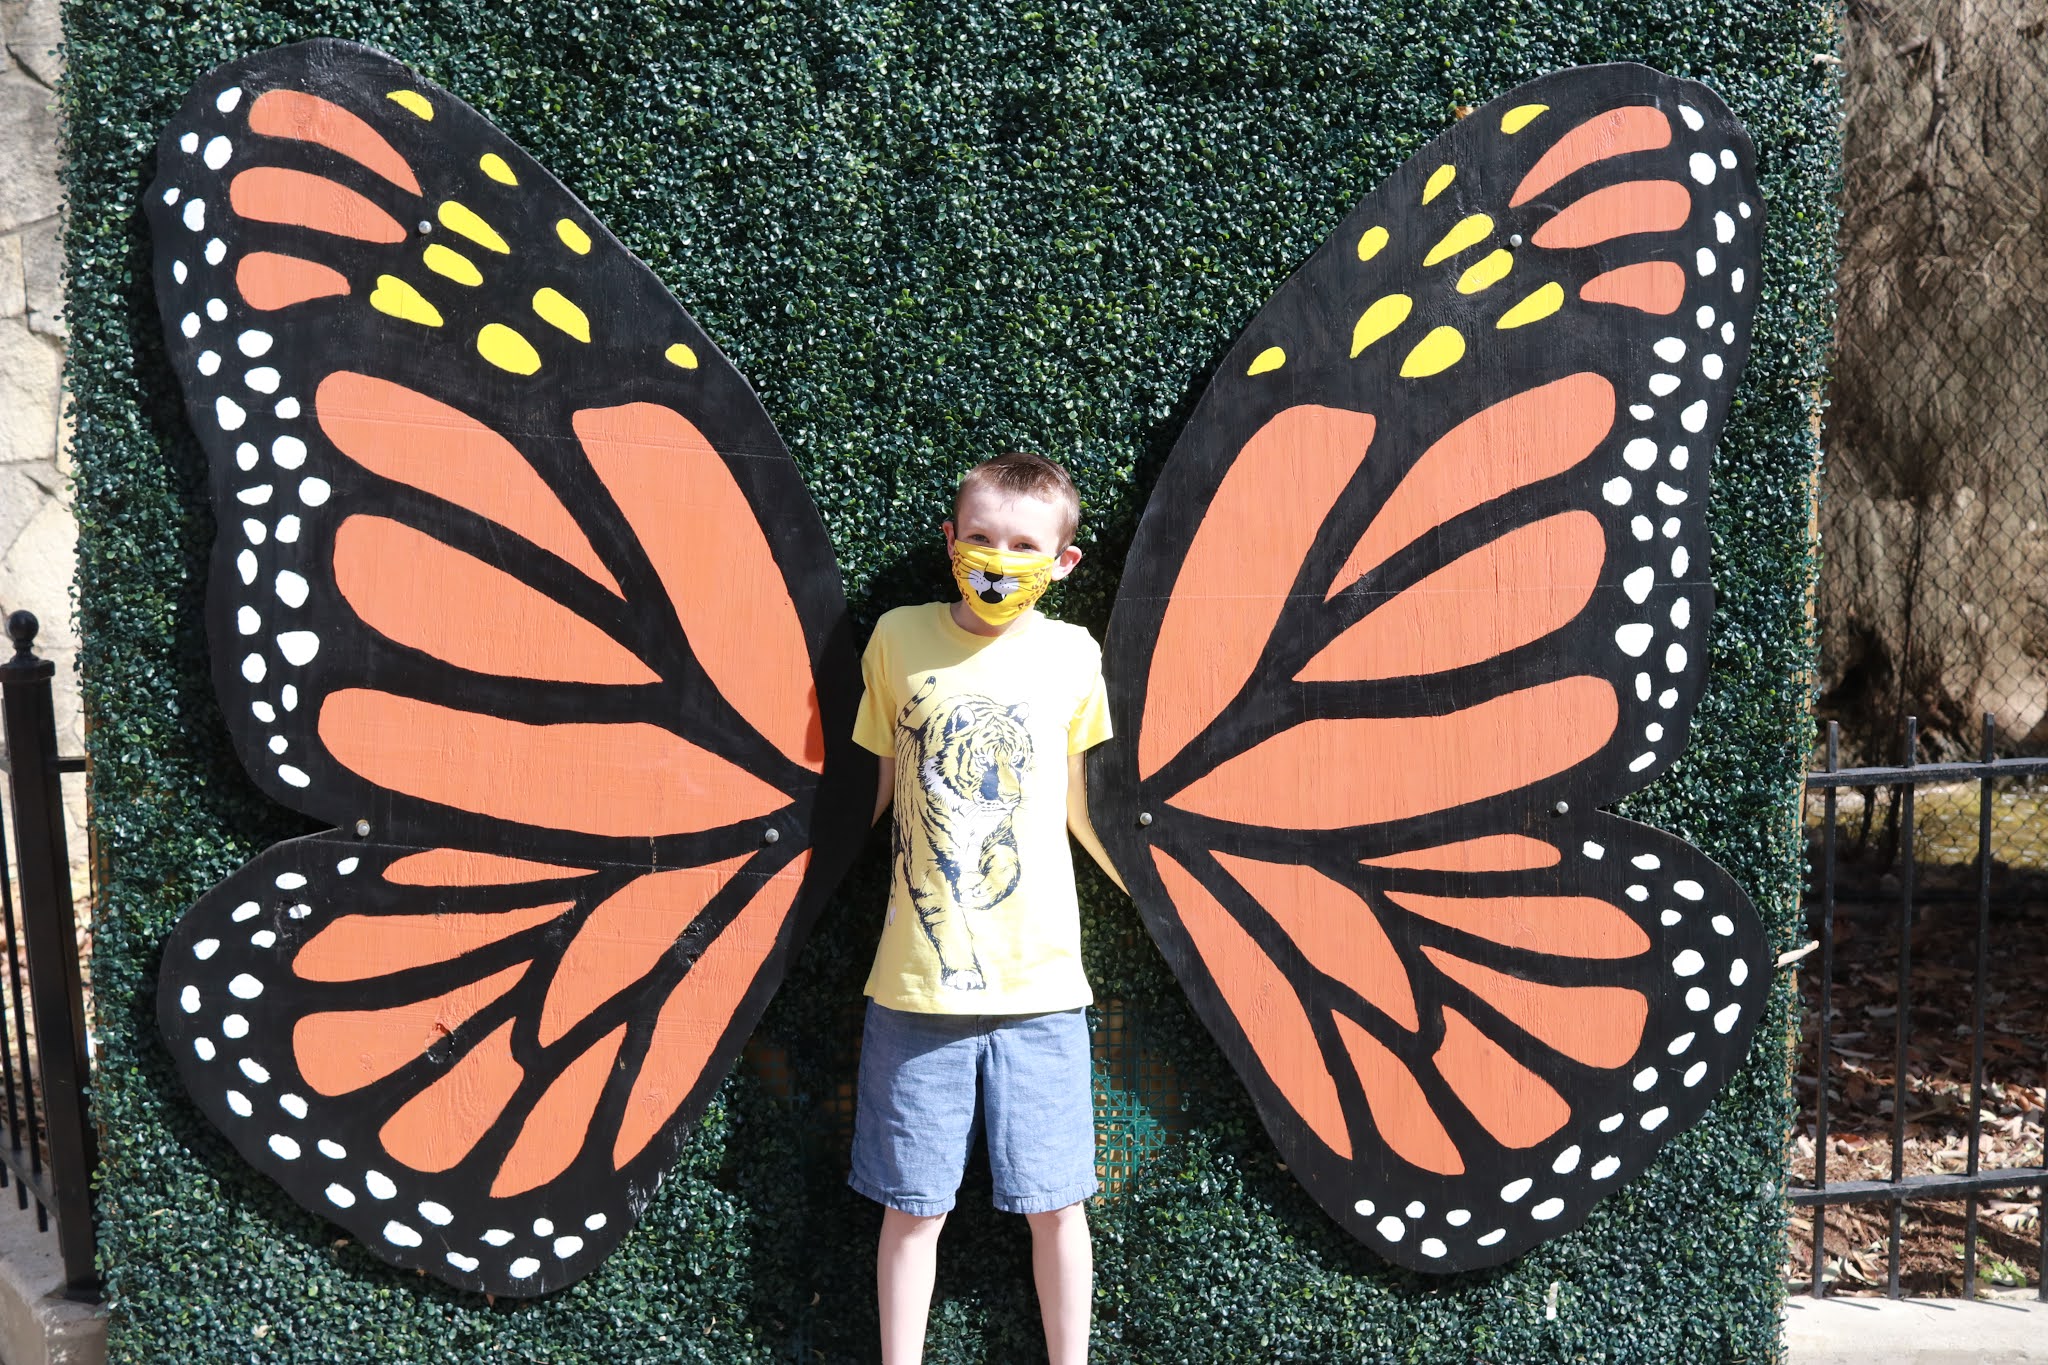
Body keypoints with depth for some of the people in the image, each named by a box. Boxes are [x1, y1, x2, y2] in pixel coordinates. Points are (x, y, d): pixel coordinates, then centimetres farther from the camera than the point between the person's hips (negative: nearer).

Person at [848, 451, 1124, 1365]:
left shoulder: (1073, 656, 2)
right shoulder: (899, 639, 0)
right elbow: (877, 789, 9)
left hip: (1039, 980, 0)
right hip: (914, 979, 0)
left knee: (1054, 1205, 8)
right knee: (912, 1209, 9)